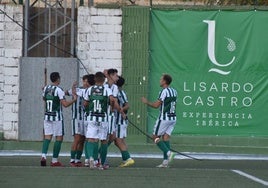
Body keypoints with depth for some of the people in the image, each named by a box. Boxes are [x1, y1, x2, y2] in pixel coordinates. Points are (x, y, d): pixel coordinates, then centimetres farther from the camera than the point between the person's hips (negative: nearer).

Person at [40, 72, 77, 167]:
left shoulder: (46, 88, 6)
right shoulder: (58, 90, -13)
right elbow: (65, 104, -18)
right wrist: (74, 99, -3)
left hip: (47, 116, 5)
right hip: (57, 117, -5)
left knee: (47, 137, 5)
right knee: (59, 138, 4)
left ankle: (43, 155, -15)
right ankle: (54, 160, 3)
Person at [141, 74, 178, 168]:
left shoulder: (164, 91, -14)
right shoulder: (174, 91, 11)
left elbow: (156, 105, -17)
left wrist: (147, 102, -1)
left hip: (164, 118, -8)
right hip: (173, 118, 8)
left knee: (155, 137, 3)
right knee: (165, 137, 7)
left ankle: (168, 153, -15)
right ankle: (165, 161, 0)